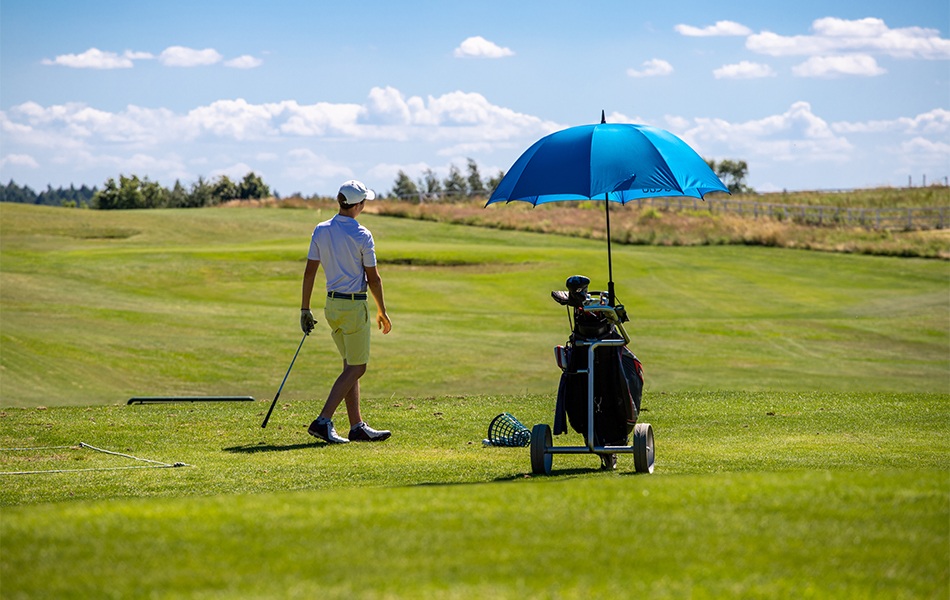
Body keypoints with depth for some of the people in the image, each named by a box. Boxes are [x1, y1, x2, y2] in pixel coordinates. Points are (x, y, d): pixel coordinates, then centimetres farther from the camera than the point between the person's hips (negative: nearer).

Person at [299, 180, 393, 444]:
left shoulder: (321, 231, 2)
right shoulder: (362, 236, -13)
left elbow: (309, 272, 2)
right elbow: (373, 279, -8)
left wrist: (305, 309, 8)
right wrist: (382, 312, 4)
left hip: (331, 304, 7)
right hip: (355, 306, -7)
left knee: (351, 367, 13)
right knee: (355, 369, -1)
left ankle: (357, 427, 12)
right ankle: (323, 421, -11)